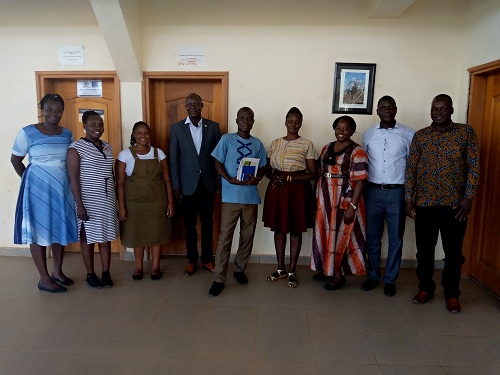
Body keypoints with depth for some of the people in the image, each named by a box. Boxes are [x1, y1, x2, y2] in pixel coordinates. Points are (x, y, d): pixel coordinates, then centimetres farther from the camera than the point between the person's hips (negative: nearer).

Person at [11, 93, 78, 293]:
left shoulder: (67, 134, 6)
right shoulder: (28, 132, -6)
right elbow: (15, 160, 2)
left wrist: (60, 180, 6)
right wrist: (30, 180, -1)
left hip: (62, 188, 5)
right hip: (38, 189, -4)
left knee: (60, 230, 11)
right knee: (39, 232, 3)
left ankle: (58, 272, 26)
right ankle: (44, 279, 11)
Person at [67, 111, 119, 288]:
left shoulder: (107, 147, 10)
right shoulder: (76, 147, -8)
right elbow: (73, 178, -12)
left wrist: (116, 199, 13)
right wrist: (79, 205, -17)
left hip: (107, 200, 5)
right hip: (88, 201, -5)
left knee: (106, 237, 8)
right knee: (88, 237, 6)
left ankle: (106, 273, 18)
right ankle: (90, 274, 19)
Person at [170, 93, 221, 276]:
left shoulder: (213, 127, 2)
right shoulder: (176, 128, 0)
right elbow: (174, 159, 0)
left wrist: (220, 182, 0)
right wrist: (175, 186, -4)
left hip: (208, 183, 1)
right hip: (188, 184, 0)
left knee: (208, 223, 10)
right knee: (189, 225, 9)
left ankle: (207, 258, 25)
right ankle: (191, 260, 23)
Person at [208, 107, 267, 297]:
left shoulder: (257, 143, 10)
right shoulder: (226, 139, 1)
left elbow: (262, 167, 13)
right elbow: (218, 163, -1)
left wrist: (257, 178, -10)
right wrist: (230, 179, -17)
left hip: (251, 195, 4)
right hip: (231, 196, -3)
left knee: (247, 235, 11)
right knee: (225, 236, -3)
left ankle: (239, 269, 30)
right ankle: (219, 278, 4)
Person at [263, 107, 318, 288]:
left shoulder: (307, 144, -2)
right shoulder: (275, 143, 9)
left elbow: (313, 173, -5)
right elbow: (267, 169, 12)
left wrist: (289, 178, -15)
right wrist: (273, 177, -10)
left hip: (298, 190, -3)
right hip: (276, 190, 4)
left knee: (295, 231, 5)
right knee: (278, 229, 10)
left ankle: (292, 271, 18)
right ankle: (281, 269, 25)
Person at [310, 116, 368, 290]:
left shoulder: (357, 152, -9)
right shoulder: (326, 148, 11)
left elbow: (359, 181, -14)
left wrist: (352, 206, -20)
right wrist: (317, 198, 10)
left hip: (345, 201, -6)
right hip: (325, 200, 6)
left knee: (340, 235, 2)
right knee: (325, 234, 13)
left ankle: (338, 275, 14)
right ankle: (327, 269, 28)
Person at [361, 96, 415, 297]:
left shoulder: (408, 134, 0)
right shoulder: (368, 134, 7)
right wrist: (361, 190, 6)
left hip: (397, 192, -1)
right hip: (373, 191, 2)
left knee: (395, 238, 7)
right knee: (372, 237, 9)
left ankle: (390, 279, 21)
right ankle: (373, 276, 24)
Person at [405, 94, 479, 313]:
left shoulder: (466, 132, 2)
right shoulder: (420, 136, 6)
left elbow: (473, 167, -1)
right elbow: (411, 169, 4)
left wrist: (468, 198, -9)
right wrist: (408, 200, -1)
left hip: (454, 203, -1)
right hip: (424, 203, 2)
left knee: (453, 251, 7)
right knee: (424, 249, 10)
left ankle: (452, 294, 23)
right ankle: (425, 288, 26)